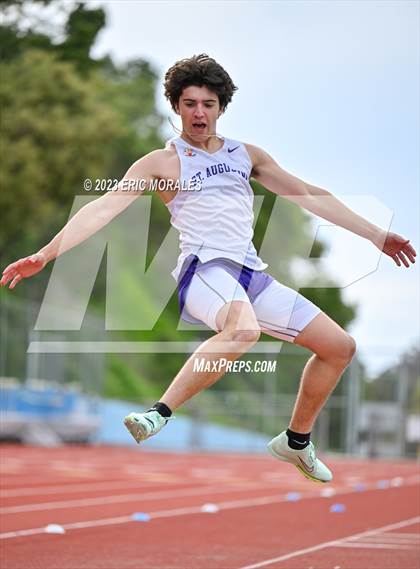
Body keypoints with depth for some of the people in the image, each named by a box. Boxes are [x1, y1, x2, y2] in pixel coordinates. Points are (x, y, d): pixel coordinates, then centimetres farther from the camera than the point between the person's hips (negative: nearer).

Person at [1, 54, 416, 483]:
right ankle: (159, 415, -36)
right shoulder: (162, 162, 4)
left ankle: (296, 441, 24)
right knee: (243, 328, -41)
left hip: (251, 275, 7)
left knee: (340, 347, 6)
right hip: (204, 268, -6)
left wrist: (376, 235, 21)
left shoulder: (246, 155, 19)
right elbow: (103, 208, -4)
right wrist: (45, 255, -17)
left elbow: (309, 197, 22)